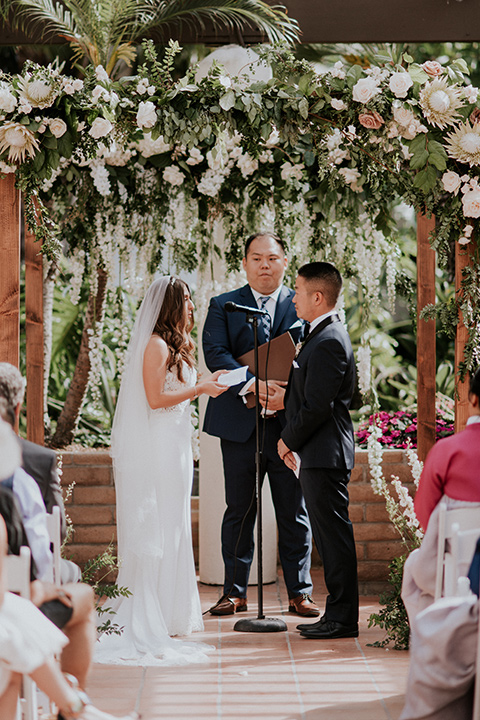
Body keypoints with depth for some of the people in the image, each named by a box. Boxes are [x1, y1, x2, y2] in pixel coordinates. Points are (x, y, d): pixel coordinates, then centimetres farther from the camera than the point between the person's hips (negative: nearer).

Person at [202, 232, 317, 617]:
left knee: (295, 513, 5)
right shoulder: (223, 306, 6)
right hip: (240, 425, 0)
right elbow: (215, 353, -7)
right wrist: (251, 384, -23)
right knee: (239, 511, 7)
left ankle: (300, 593, 13)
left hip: (289, 423, 0)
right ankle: (235, 593, 16)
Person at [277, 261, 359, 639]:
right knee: (328, 535, 13)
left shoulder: (328, 342, -17)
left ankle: (343, 618, -1)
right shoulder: (324, 335, 16)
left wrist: (289, 440, -8)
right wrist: (295, 445, 14)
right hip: (318, 455, 11)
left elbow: (316, 407, -21)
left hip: (324, 453, -11)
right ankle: (338, 613, 18)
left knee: (334, 535, -5)